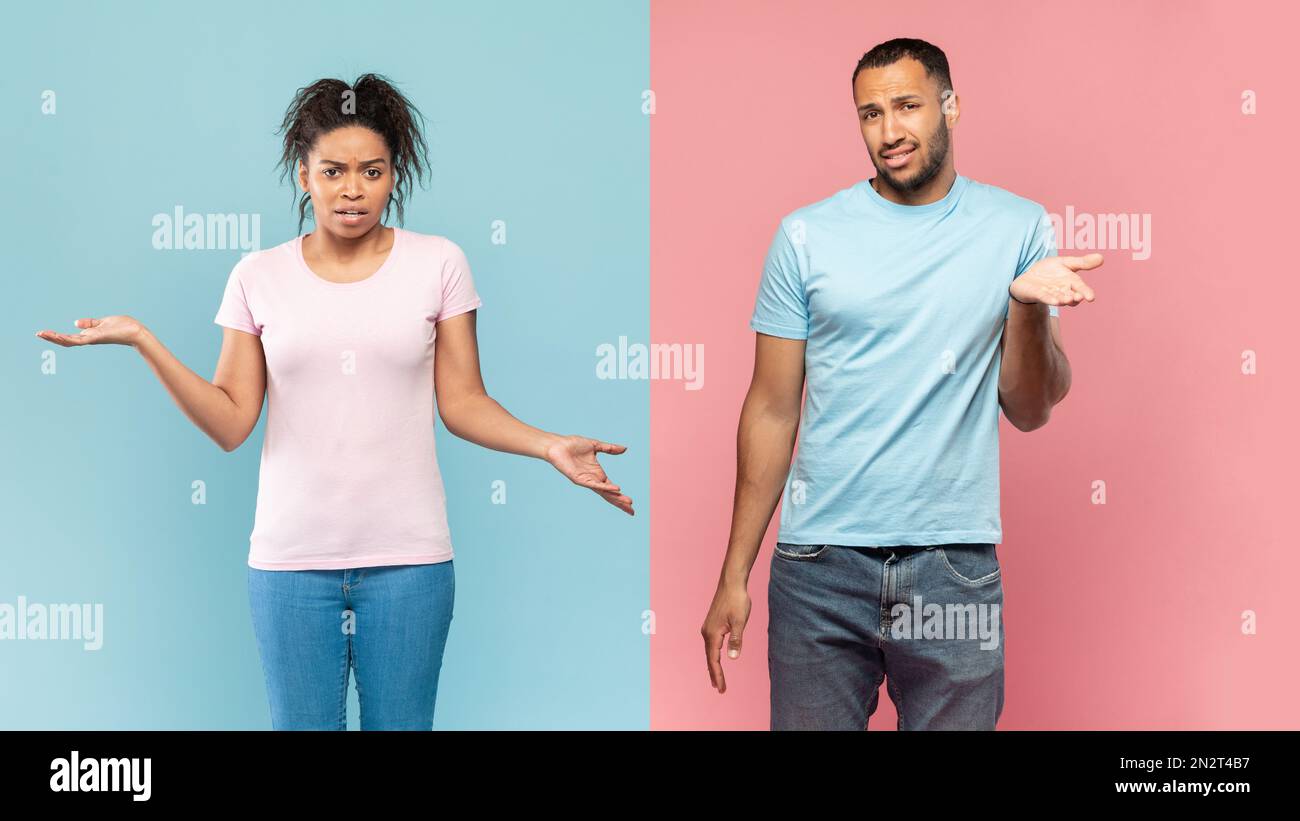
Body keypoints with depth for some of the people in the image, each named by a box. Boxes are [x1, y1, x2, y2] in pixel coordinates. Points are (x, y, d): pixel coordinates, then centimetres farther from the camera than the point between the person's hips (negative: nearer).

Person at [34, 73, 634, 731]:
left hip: (407, 555, -1)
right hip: (291, 555, 1)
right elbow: (231, 424, 1)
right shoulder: (258, 277, 4)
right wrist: (142, 342, -7)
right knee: (301, 724, 9)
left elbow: (463, 403, 2)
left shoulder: (437, 264, 1)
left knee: (400, 724, 7)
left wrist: (551, 446, -13)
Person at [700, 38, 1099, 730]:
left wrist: (1028, 306, -15)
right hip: (819, 564, 0)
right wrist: (734, 576, 3)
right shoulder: (807, 236, 2)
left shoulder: (1018, 227, 3)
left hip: (956, 564, 0)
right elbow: (772, 411, 4)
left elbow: (1029, 411, 4)